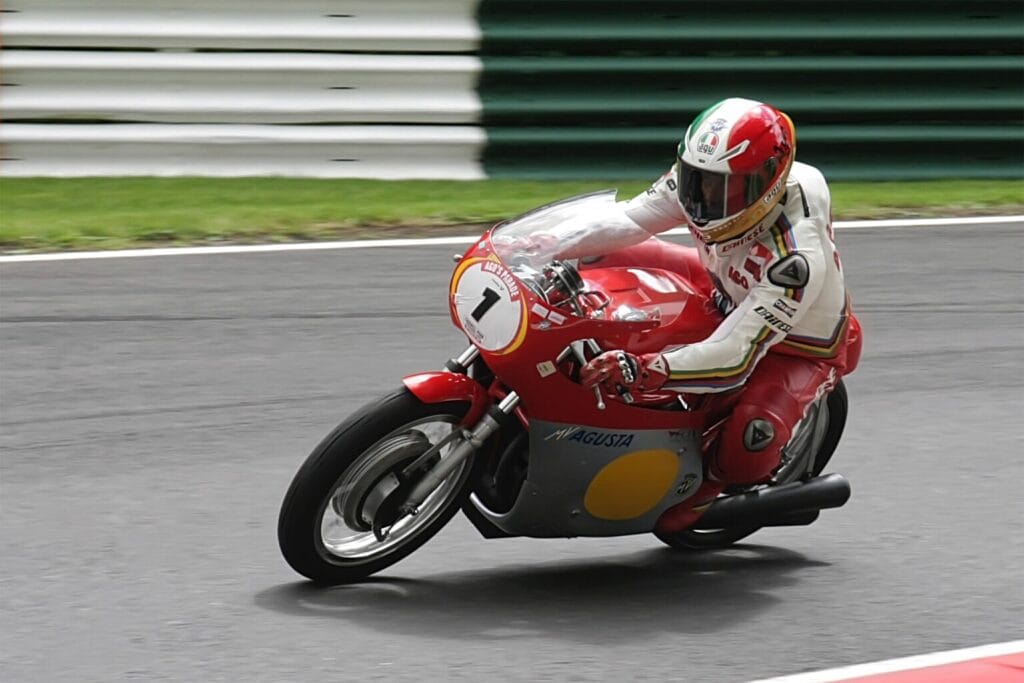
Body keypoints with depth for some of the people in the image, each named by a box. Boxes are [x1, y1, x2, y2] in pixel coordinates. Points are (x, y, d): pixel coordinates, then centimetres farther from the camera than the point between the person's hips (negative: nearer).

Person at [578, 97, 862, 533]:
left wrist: (645, 370, -61)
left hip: (795, 348, -7)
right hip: (726, 294, 7)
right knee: (610, 260, -6)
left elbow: (737, 355, -48)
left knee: (746, 450, -34)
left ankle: (703, 482, 2)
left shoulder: (796, 261, -44)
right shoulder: (707, 175, -25)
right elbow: (632, 216, -9)